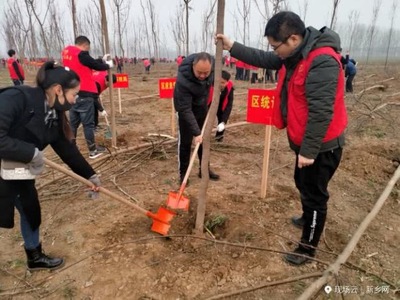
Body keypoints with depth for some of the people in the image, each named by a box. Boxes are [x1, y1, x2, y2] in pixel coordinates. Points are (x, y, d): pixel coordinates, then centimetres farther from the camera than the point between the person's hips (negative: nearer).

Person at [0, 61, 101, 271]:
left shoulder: (54, 116, -4)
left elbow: (68, 149, 4)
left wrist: (90, 175, 7)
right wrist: (32, 153, -29)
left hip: (19, 170, 8)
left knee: (31, 210, 16)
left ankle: (35, 257, 38)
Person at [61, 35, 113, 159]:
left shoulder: (66, 52, 13)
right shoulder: (81, 54, -13)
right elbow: (96, 66, -5)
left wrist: (102, 60, 15)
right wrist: (108, 65, 13)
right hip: (84, 94, -8)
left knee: (73, 122, 14)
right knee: (88, 123, 0)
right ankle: (93, 150, 9)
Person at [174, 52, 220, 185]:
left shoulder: (210, 65, -25)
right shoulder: (183, 80, -40)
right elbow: (186, 110, -37)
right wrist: (196, 132, -39)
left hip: (202, 106, 6)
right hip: (185, 106, -5)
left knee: (205, 139, 11)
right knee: (185, 141, -3)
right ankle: (183, 173, 11)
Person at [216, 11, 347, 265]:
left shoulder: (322, 62, -28)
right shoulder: (294, 55, 3)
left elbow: (321, 112, -30)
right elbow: (263, 59, 12)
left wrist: (309, 150, -26)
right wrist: (232, 47, 6)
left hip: (321, 145, -9)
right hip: (304, 141, 10)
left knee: (314, 194, 4)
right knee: (303, 185, 27)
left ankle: (308, 247, 21)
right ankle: (309, 218, 53)